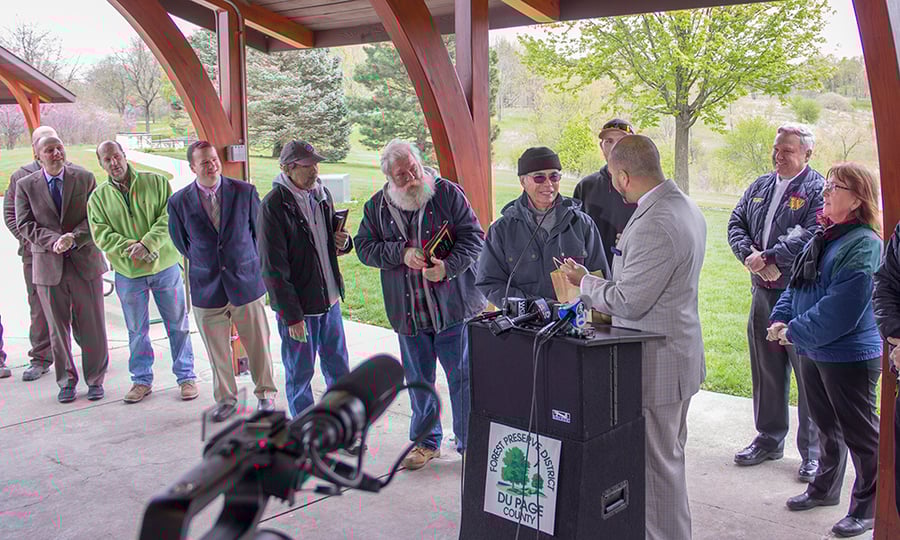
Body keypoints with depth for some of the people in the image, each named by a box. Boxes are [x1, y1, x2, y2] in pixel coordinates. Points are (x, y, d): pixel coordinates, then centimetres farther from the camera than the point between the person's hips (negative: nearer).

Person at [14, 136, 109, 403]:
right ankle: (66, 381, 22)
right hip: (48, 266, 1)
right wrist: (54, 241, -17)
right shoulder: (25, 185, 4)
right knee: (57, 328, 8)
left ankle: (95, 380, 18)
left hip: (85, 262, 0)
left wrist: (74, 237, -17)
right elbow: (25, 225, -1)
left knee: (91, 326, 4)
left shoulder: (84, 178, 3)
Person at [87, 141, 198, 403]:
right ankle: (142, 380, 25)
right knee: (136, 330, 10)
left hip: (165, 265, -1)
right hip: (128, 273, 1)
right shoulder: (98, 197, 5)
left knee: (178, 325, 6)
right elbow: (101, 235, -3)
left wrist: (148, 243, -21)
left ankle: (186, 376, 19)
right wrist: (130, 248, -19)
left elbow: (169, 217, -8)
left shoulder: (156, 183, 0)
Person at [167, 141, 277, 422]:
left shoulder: (244, 191, -5)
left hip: (246, 282, 0)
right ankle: (225, 398, 30)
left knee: (258, 344, 9)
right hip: (207, 288, 0)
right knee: (217, 351, 10)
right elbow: (181, 242, 11)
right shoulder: (179, 201, -4)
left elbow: (259, 230, 8)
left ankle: (265, 394, 28)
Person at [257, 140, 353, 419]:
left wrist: (342, 242, -5)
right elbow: (273, 268, -16)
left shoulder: (322, 194, 5)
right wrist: (291, 315, -17)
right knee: (300, 374, 8)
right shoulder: (273, 206, -16)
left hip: (329, 298, 6)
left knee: (338, 366, 17)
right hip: (297, 305, -6)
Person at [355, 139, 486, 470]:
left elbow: (473, 235, -4)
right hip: (408, 311, 3)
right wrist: (401, 253, -13)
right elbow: (364, 247, 3)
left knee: (461, 377, 3)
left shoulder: (447, 192, -4)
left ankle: (470, 443, 18)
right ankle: (426, 441, 31)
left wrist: (449, 266, -20)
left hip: (452, 306, -3)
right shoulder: (377, 206, 4)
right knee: (418, 378, 14)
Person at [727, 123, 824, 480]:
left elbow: (812, 236, -20)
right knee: (766, 370, 15)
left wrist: (768, 256, -20)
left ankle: (813, 452, 11)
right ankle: (769, 440, 30)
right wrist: (750, 256, -8)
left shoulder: (817, 189, -8)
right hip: (763, 291, 7)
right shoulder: (760, 186, 14)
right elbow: (736, 225, 11)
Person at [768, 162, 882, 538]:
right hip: (813, 351, 9)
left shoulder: (864, 245, -19)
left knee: (860, 433, 5)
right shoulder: (823, 237, 9)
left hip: (849, 356, -9)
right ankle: (825, 489, 39)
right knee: (827, 426, 22)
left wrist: (796, 331, -17)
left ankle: (867, 508, 19)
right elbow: (796, 284, 15)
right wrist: (781, 320, 0)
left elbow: (840, 311, -24)